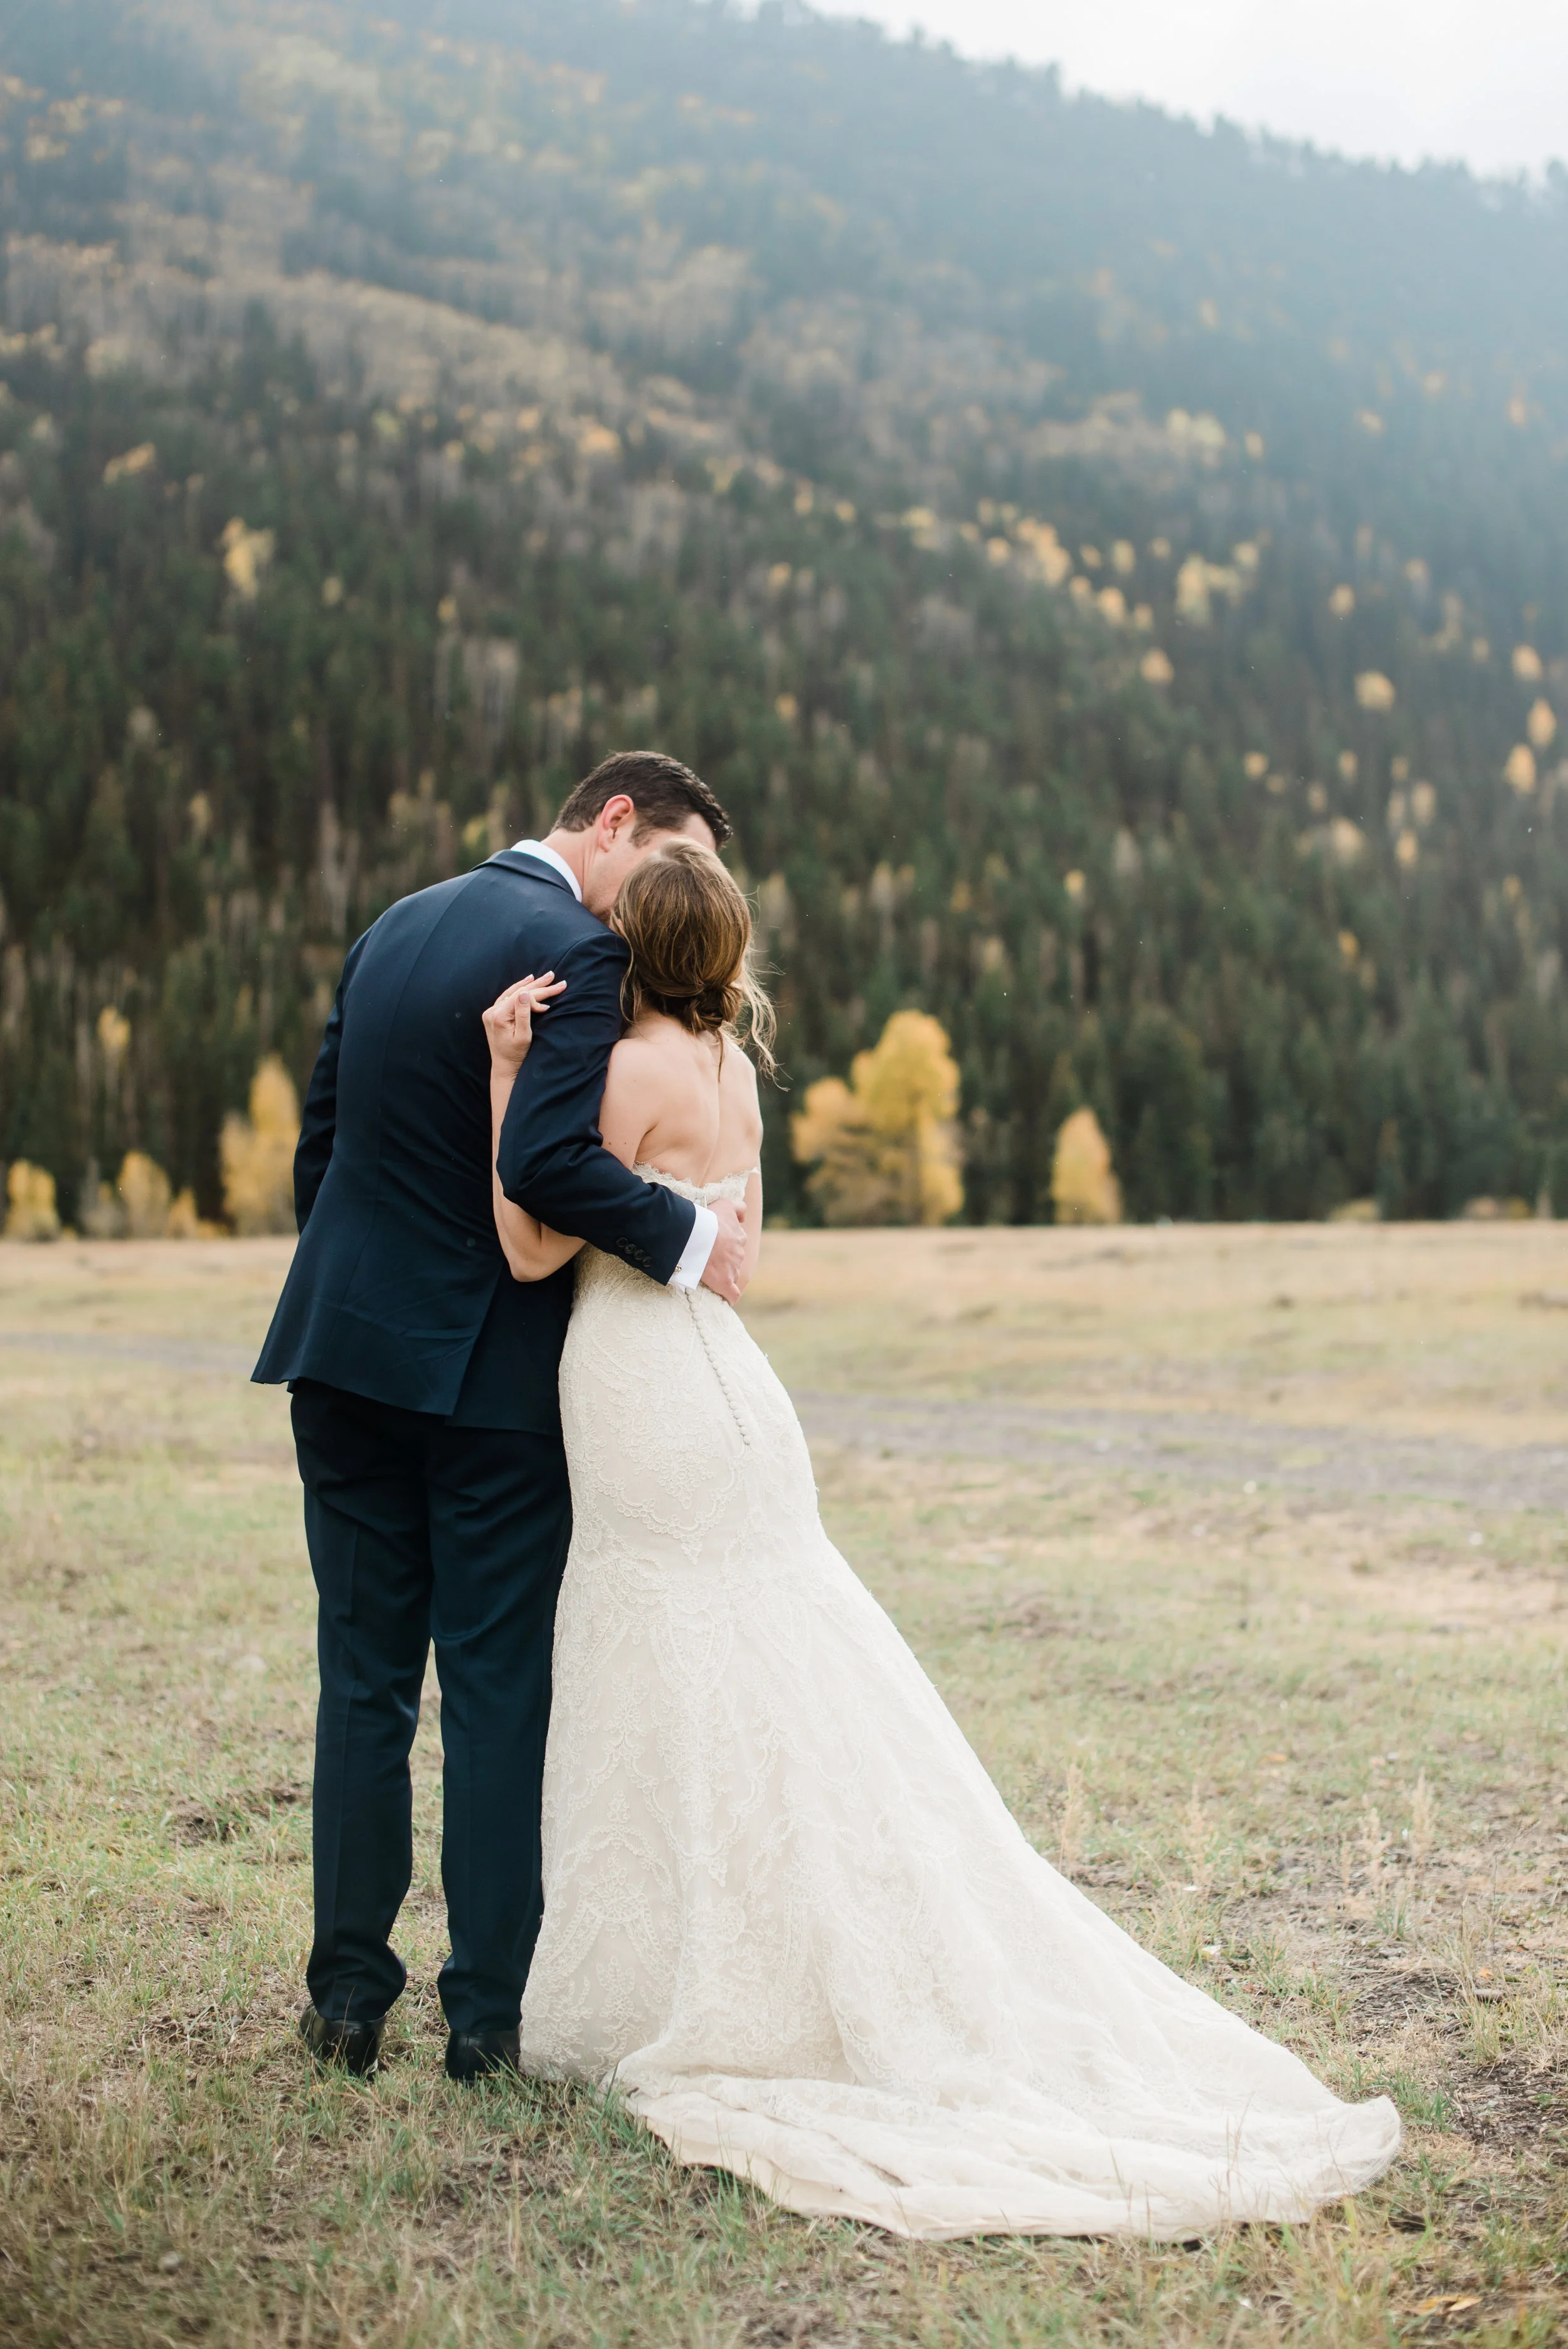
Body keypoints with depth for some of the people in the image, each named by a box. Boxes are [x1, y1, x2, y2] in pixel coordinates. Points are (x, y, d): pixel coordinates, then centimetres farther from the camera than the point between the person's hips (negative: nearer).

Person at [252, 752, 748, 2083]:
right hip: (487, 1372, -6)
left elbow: (321, 1139, 15)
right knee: (496, 1691, 3)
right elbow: (547, 1162, -24)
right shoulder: (577, 952, -12)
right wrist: (690, 1239, -13)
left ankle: (350, 1997, 17)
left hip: (346, 1346, 6)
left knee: (365, 1683, 12)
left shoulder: (395, 927, 13)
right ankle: (485, 2013, 10)